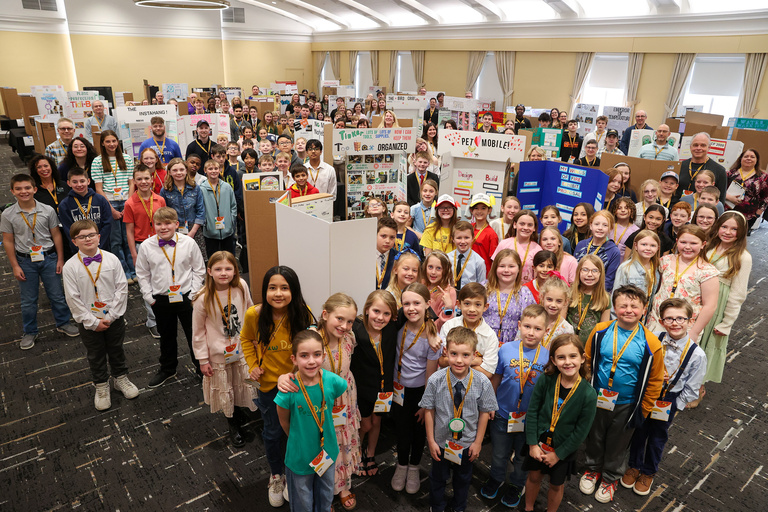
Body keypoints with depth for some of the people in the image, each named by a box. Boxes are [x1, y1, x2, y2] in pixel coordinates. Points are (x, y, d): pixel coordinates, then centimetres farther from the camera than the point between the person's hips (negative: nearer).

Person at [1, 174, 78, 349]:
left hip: (48, 257, 0)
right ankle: (30, 332, 26)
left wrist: (60, 259, 0)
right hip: (25, 261, 0)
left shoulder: (47, 210, -6)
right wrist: (15, 266, -2)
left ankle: (63, 323, 29)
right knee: (28, 300, 10)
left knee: (57, 294, 10)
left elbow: (56, 235, 1)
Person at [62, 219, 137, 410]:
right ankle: (101, 387, 35)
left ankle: (121, 378, 40)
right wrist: (93, 322, -12)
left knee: (116, 350, 18)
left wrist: (111, 316, -12)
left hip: (114, 318, 1)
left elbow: (122, 288, -8)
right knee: (95, 355, 15)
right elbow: (73, 299, -10)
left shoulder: (111, 259, -8)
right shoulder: (70, 266, -11)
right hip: (88, 321, -1)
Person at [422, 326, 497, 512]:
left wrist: (478, 442, -5)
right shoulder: (435, 380, -24)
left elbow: (484, 412, -10)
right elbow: (429, 411, -12)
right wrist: (431, 441, -7)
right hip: (441, 441, -1)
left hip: (467, 443, 1)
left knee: (463, 478, 26)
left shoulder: (482, 382, -22)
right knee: (438, 477, 23)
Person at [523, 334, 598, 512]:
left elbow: (581, 431, -15)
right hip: (539, 442, 2)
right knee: (534, 477, 22)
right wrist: (532, 444, -10)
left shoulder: (588, 394, -23)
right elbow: (532, 411, -10)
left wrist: (558, 454, -10)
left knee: (557, 484, 19)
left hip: (564, 448, -2)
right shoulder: (546, 380, -20)